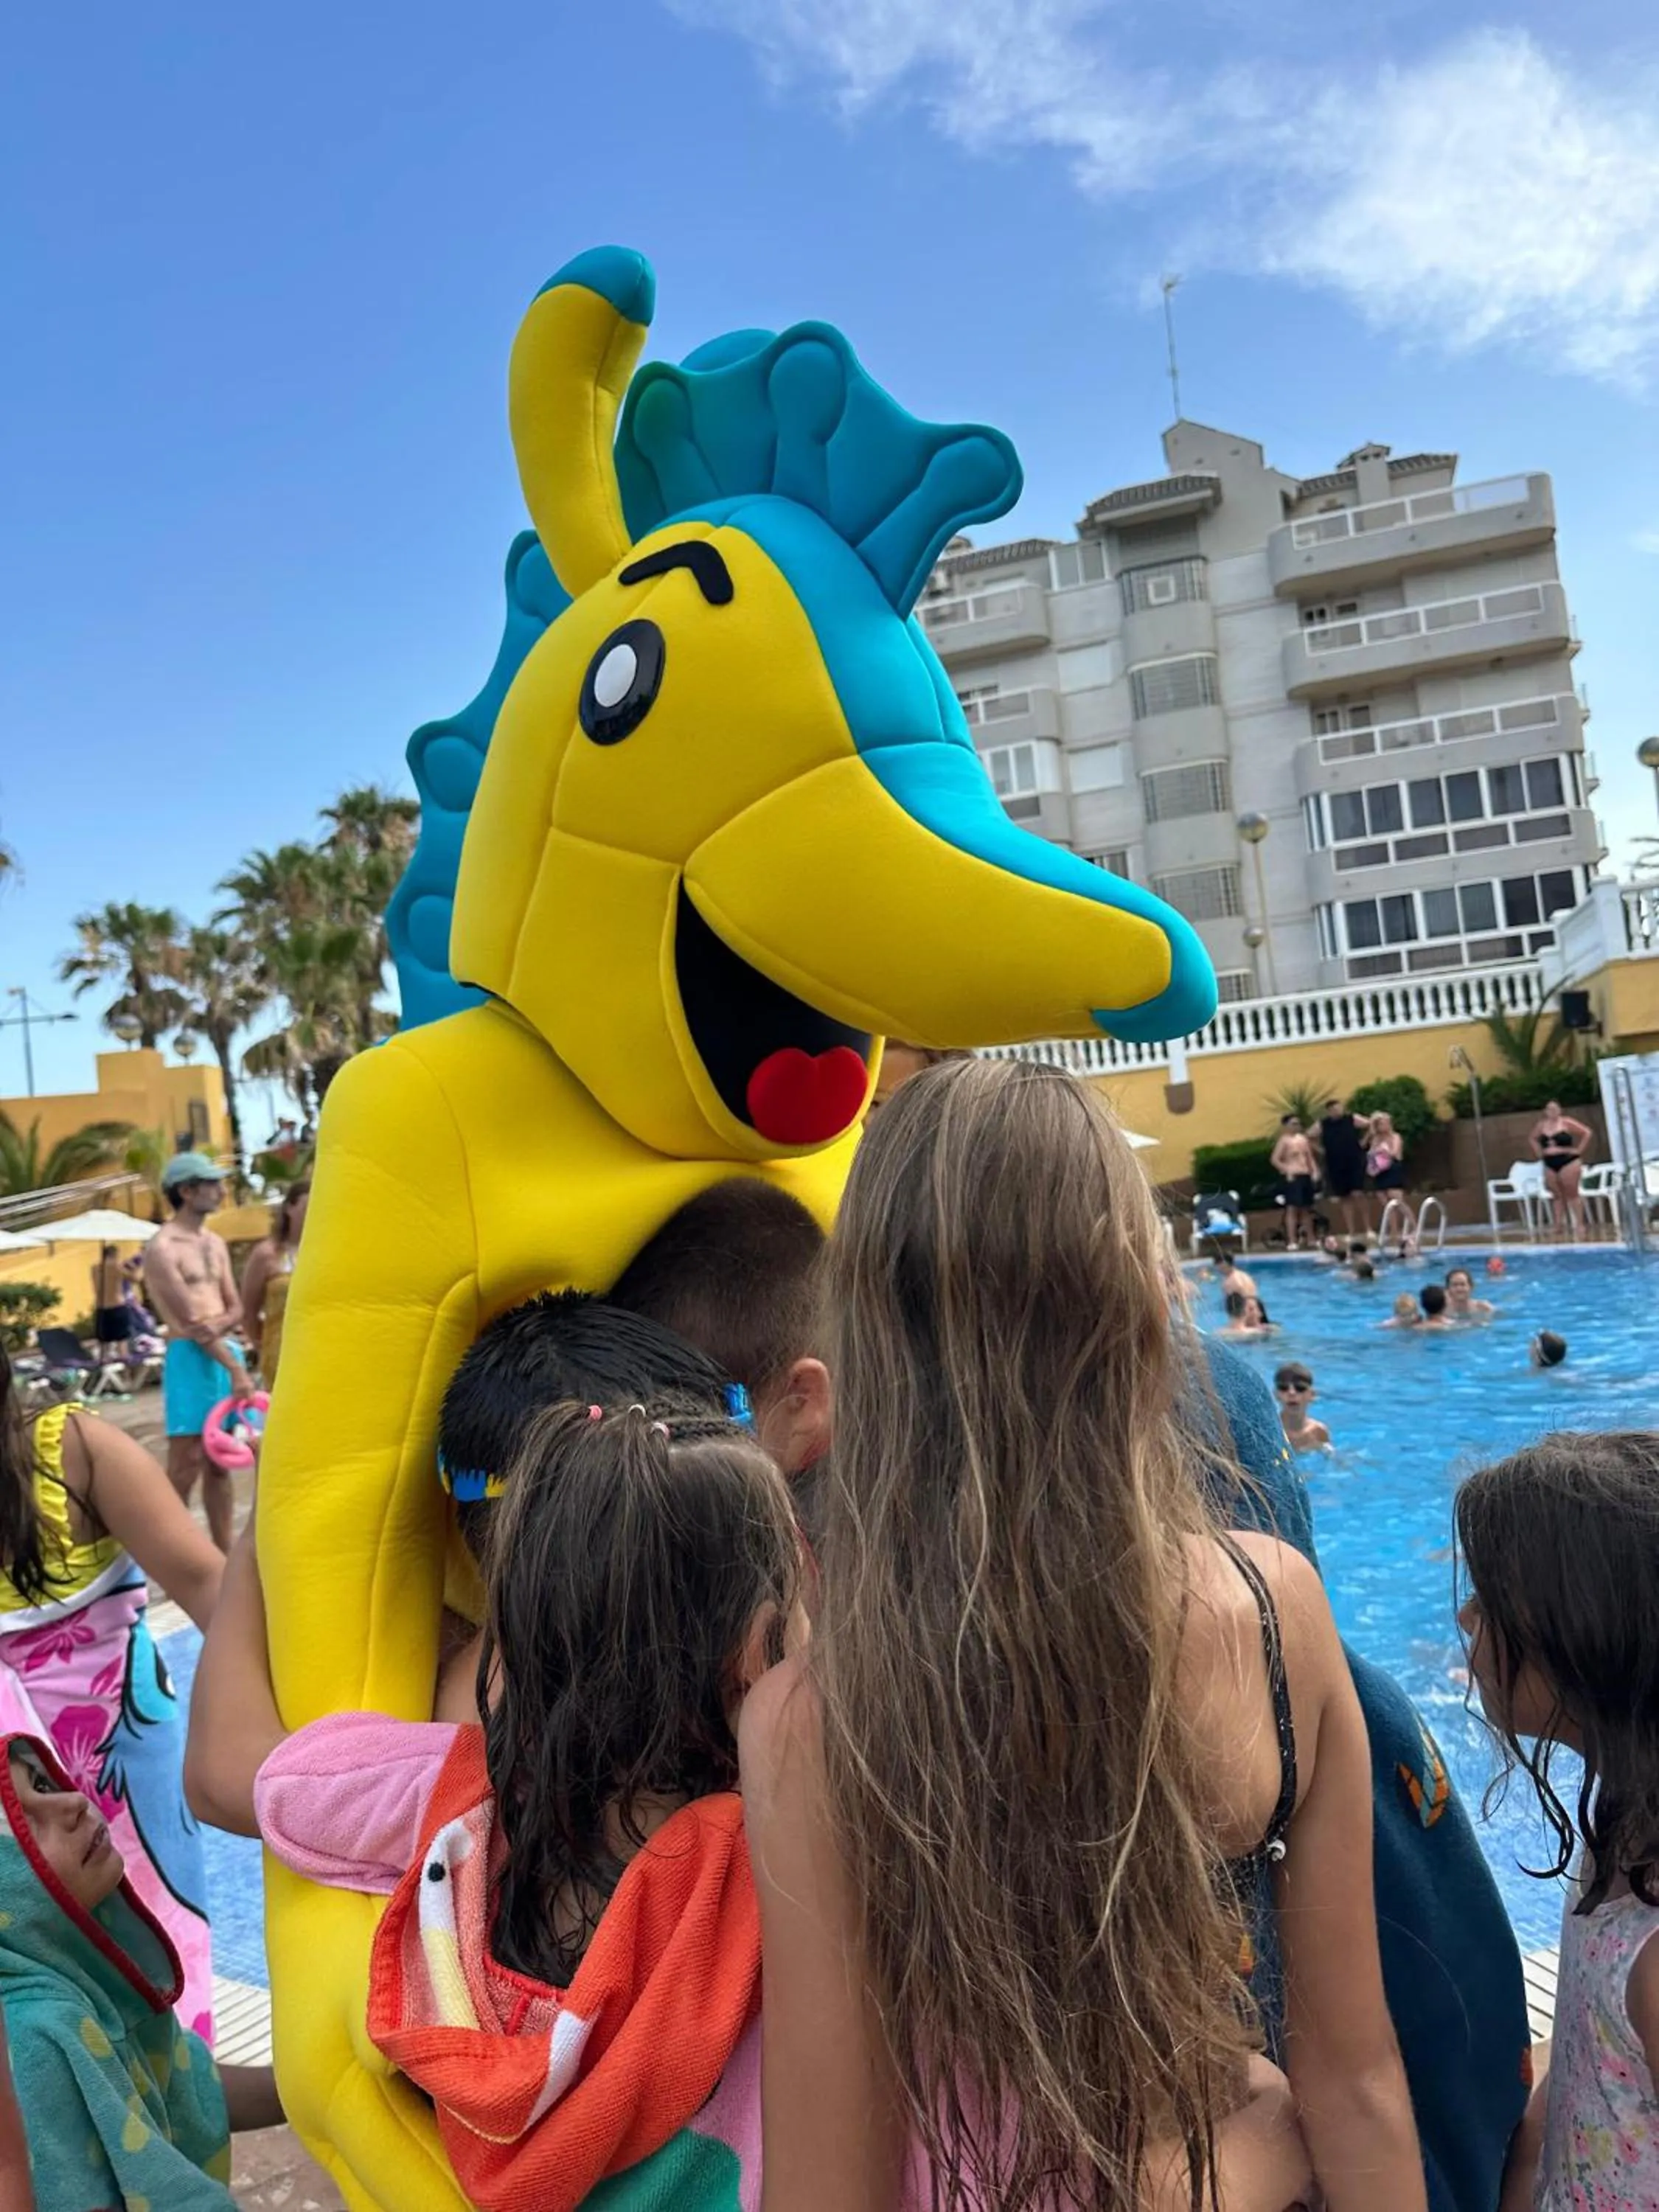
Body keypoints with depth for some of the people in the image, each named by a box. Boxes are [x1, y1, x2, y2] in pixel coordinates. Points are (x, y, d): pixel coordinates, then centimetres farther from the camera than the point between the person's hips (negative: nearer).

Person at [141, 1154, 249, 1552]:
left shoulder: (215, 1243, 15)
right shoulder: (162, 1247, -10)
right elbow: (190, 1320, -15)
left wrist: (220, 1325, -12)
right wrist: (235, 1368, -17)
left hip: (226, 1352, 7)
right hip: (191, 1359, -7)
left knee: (219, 1464, 11)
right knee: (185, 1466, -6)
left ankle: (224, 1554, 16)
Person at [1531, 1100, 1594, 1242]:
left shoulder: (1567, 1123, -7)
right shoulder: (1541, 1125, 7)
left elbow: (1588, 1133, -10)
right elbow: (1534, 1139, 25)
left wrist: (1579, 1150, -11)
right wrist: (1539, 1153, 11)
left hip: (1568, 1161, -5)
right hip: (1550, 1164, 5)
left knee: (1572, 1194, -4)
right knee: (1557, 1195, 6)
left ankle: (1580, 1224, -1)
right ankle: (1559, 1225, 6)